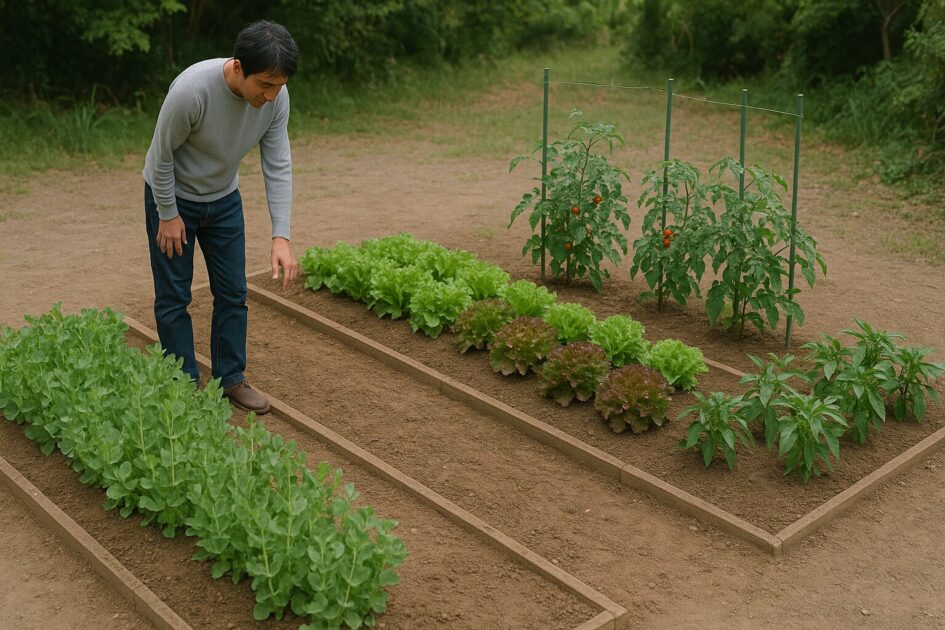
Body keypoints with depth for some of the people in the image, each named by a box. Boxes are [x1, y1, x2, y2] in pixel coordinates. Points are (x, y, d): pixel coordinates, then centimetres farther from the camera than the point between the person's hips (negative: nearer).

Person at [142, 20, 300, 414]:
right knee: (174, 297, 4)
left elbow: (278, 166, -16)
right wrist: (168, 214, -12)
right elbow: (162, 155, -22)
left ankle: (230, 379, 21)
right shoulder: (191, 90, -37)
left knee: (233, 293, 7)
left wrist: (281, 237, -22)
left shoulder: (277, 97, -21)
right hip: (173, 197, -5)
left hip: (224, 198, 5)